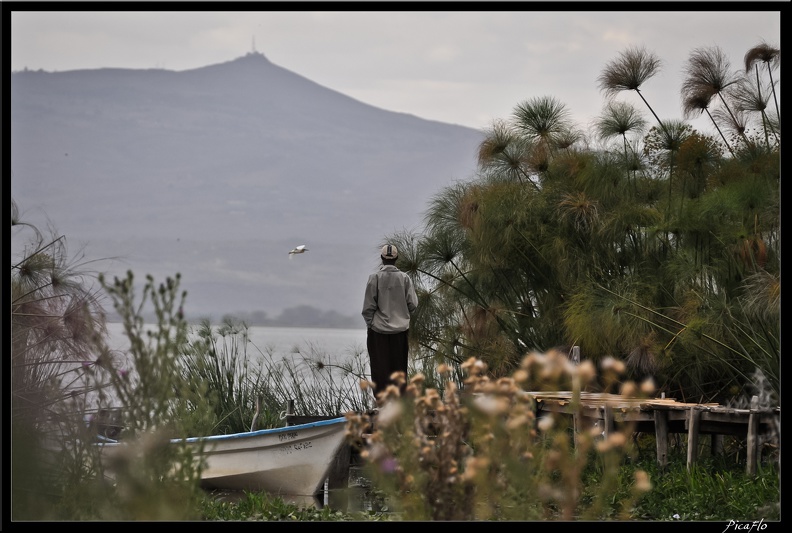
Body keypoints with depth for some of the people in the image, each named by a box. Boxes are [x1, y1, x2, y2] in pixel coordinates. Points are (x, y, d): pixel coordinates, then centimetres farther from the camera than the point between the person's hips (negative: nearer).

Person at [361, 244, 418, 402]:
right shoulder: (404, 278, -2)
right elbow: (413, 304, -1)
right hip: (400, 329, 2)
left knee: (380, 368, 3)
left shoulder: (375, 278, -8)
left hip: (378, 330, -2)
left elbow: (368, 306, -8)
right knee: (399, 367, 10)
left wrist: (369, 323, 6)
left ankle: (381, 400, 2)